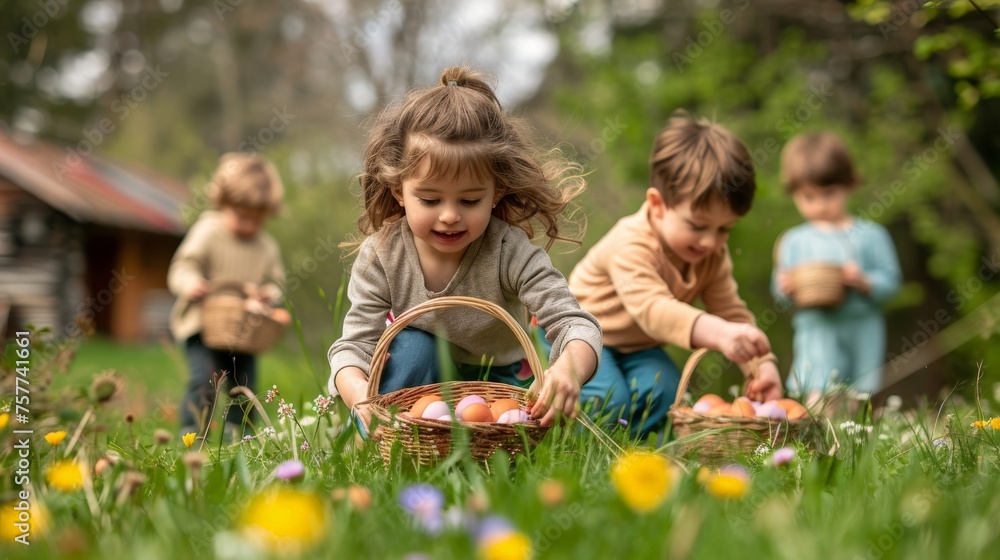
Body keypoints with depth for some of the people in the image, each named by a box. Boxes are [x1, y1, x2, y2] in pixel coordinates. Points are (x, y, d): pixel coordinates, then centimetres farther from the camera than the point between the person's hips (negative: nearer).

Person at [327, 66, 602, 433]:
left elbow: (576, 324, -32)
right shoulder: (381, 256, -20)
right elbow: (355, 343, -23)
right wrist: (358, 391, -48)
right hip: (417, 378, 1)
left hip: (492, 383, 0)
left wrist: (569, 369, -57)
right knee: (413, 346, -29)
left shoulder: (511, 254, -25)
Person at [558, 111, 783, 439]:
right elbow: (653, 308, -50)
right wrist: (717, 333, -65)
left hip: (638, 346, 6)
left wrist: (763, 365, -28)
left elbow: (731, 312, -10)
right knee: (607, 400, -27)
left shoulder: (713, 256, -11)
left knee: (665, 392, -20)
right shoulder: (632, 244, -35)